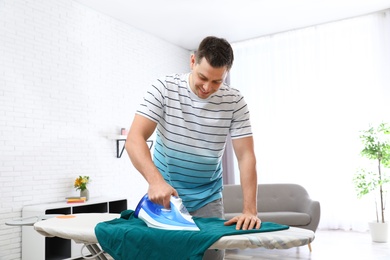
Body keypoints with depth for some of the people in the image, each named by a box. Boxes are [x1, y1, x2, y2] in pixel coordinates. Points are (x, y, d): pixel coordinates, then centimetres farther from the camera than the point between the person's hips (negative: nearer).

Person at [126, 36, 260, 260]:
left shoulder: (234, 102, -10)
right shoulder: (164, 88, -13)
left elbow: (246, 156, -12)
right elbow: (135, 139, -21)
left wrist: (249, 210, -22)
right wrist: (155, 180, -37)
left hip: (208, 199, 1)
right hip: (164, 194, 0)